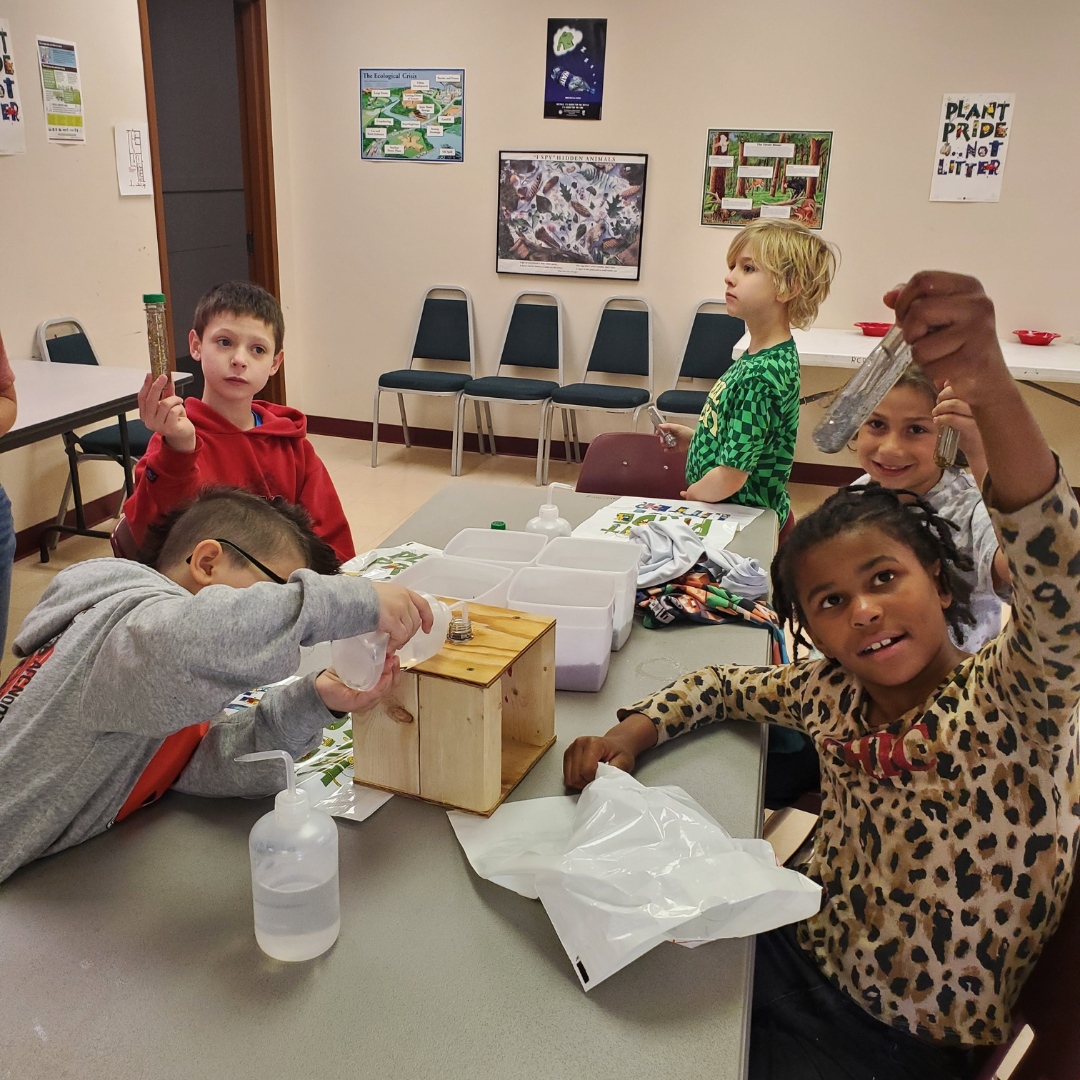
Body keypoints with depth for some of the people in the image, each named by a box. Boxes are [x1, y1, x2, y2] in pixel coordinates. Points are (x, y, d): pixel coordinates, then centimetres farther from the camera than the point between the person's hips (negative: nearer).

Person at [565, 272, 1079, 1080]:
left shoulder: (1008, 700, -19)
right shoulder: (832, 694, -3)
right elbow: (722, 685, 14)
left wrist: (992, 392, -56)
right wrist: (633, 733, -7)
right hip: (801, 962, 5)